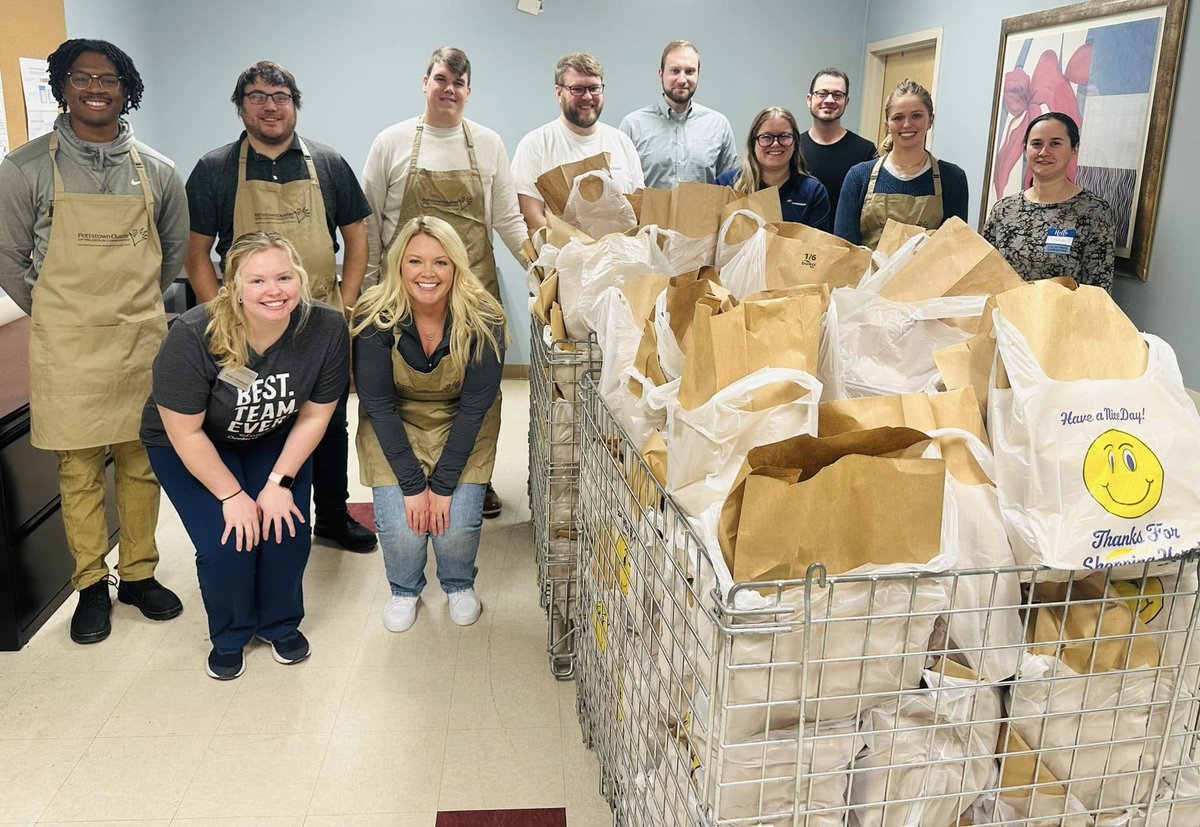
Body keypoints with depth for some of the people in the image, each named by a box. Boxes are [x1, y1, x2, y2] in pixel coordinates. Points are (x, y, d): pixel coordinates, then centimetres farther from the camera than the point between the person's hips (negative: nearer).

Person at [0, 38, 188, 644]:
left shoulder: (156, 170, 5)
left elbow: (175, 248, 16)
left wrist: (135, 306, 13)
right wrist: (56, 318, 4)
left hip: (142, 339, 2)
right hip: (67, 345, -2)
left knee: (141, 460, 9)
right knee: (79, 468, 4)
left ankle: (139, 573, 24)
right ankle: (90, 585, 19)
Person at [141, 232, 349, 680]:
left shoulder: (327, 328, -25)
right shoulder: (193, 337, -33)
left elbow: (314, 414, -12)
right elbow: (185, 432, -23)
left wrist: (279, 483, -14)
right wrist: (232, 495, -17)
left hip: (273, 440, 3)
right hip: (189, 447, -2)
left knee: (289, 532, -10)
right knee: (225, 544, -14)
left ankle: (281, 625, 21)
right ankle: (228, 638, 17)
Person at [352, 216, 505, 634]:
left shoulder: (484, 319, -22)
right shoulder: (376, 317, -22)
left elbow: (474, 406, -17)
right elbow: (377, 404, -17)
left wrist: (443, 485, -18)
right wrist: (412, 485, -19)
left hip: (461, 430, 0)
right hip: (393, 430, 0)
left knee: (457, 525, -16)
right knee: (401, 527, -16)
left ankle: (459, 585, 20)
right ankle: (405, 590, 19)